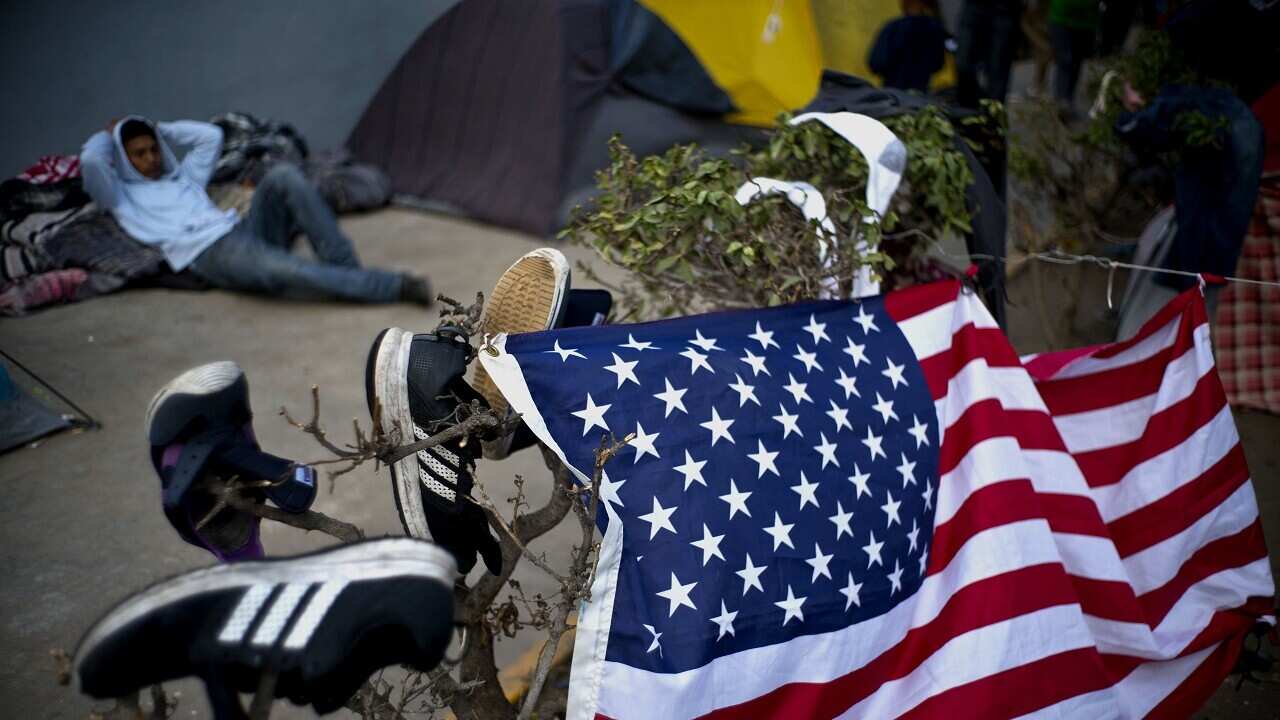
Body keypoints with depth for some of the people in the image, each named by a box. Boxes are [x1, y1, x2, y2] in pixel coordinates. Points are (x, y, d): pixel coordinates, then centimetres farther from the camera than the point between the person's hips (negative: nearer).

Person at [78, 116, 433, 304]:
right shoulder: (122, 196, 19)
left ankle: (345, 267, -27)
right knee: (282, 271, -38)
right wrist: (108, 134, 22)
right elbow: (90, 161, 2)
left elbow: (211, 136, 33)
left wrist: (161, 129, 38)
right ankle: (397, 286, -41)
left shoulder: (183, 176, 35)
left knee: (283, 176, -23)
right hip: (210, 254, -6)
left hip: (241, 229, 6)